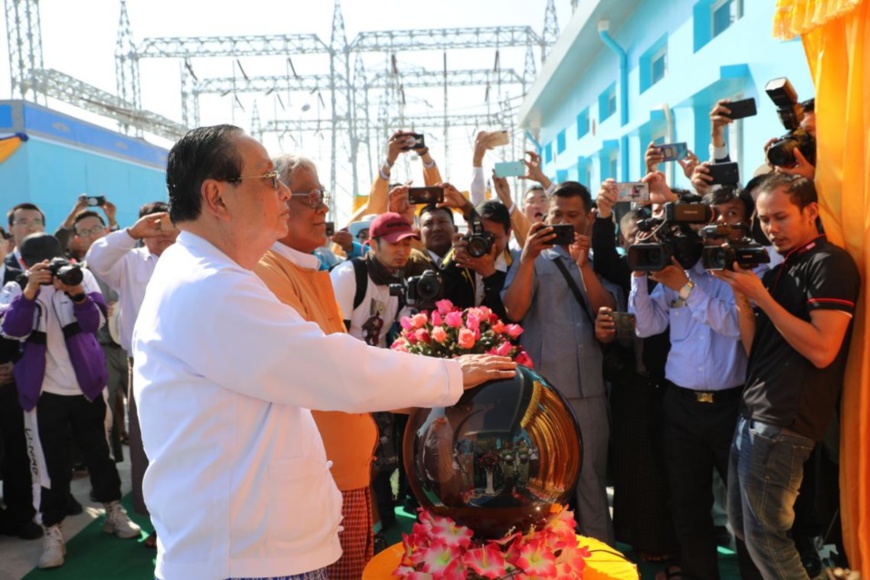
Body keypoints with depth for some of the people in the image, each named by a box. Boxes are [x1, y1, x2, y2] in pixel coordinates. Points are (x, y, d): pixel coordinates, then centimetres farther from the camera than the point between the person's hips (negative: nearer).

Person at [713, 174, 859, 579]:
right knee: (741, 526, 17)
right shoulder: (778, 270, 16)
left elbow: (821, 350, -19)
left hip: (783, 423, -9)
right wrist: (741, 295, -1)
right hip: (753, 414, 9)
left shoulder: (830, 263, -9)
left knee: (765, 536, 1)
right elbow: (756, 350, 11)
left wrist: (761, 297, -16)